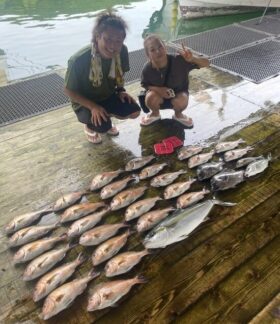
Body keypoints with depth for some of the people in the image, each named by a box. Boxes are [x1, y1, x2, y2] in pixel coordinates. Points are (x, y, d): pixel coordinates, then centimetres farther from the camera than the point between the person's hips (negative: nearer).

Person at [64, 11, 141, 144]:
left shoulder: (122, 51, -19)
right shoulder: (79, 60, -32)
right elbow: (69, 90, -19)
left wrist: (120, 90, -11)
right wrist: (93, 106, -27)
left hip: (109, 96, 5)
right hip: (85, 102, -4)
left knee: (134, 112, -13)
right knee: (102, 126, -28)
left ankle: (107, 114, 17)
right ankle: (89, 125, 10)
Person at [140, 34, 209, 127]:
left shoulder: (178, 60, -29)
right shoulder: (147, 69, -24)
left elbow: (206, 64, -28)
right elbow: (144, 85, -4)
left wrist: (192, 59, -50)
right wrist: (158, 89, -25)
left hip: (178, 92, -1)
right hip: (158, 93, 1)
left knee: (181, 101, -33)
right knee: (150, 98, -32)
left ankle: (178, 114, 6)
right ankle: (155, 114, 7)